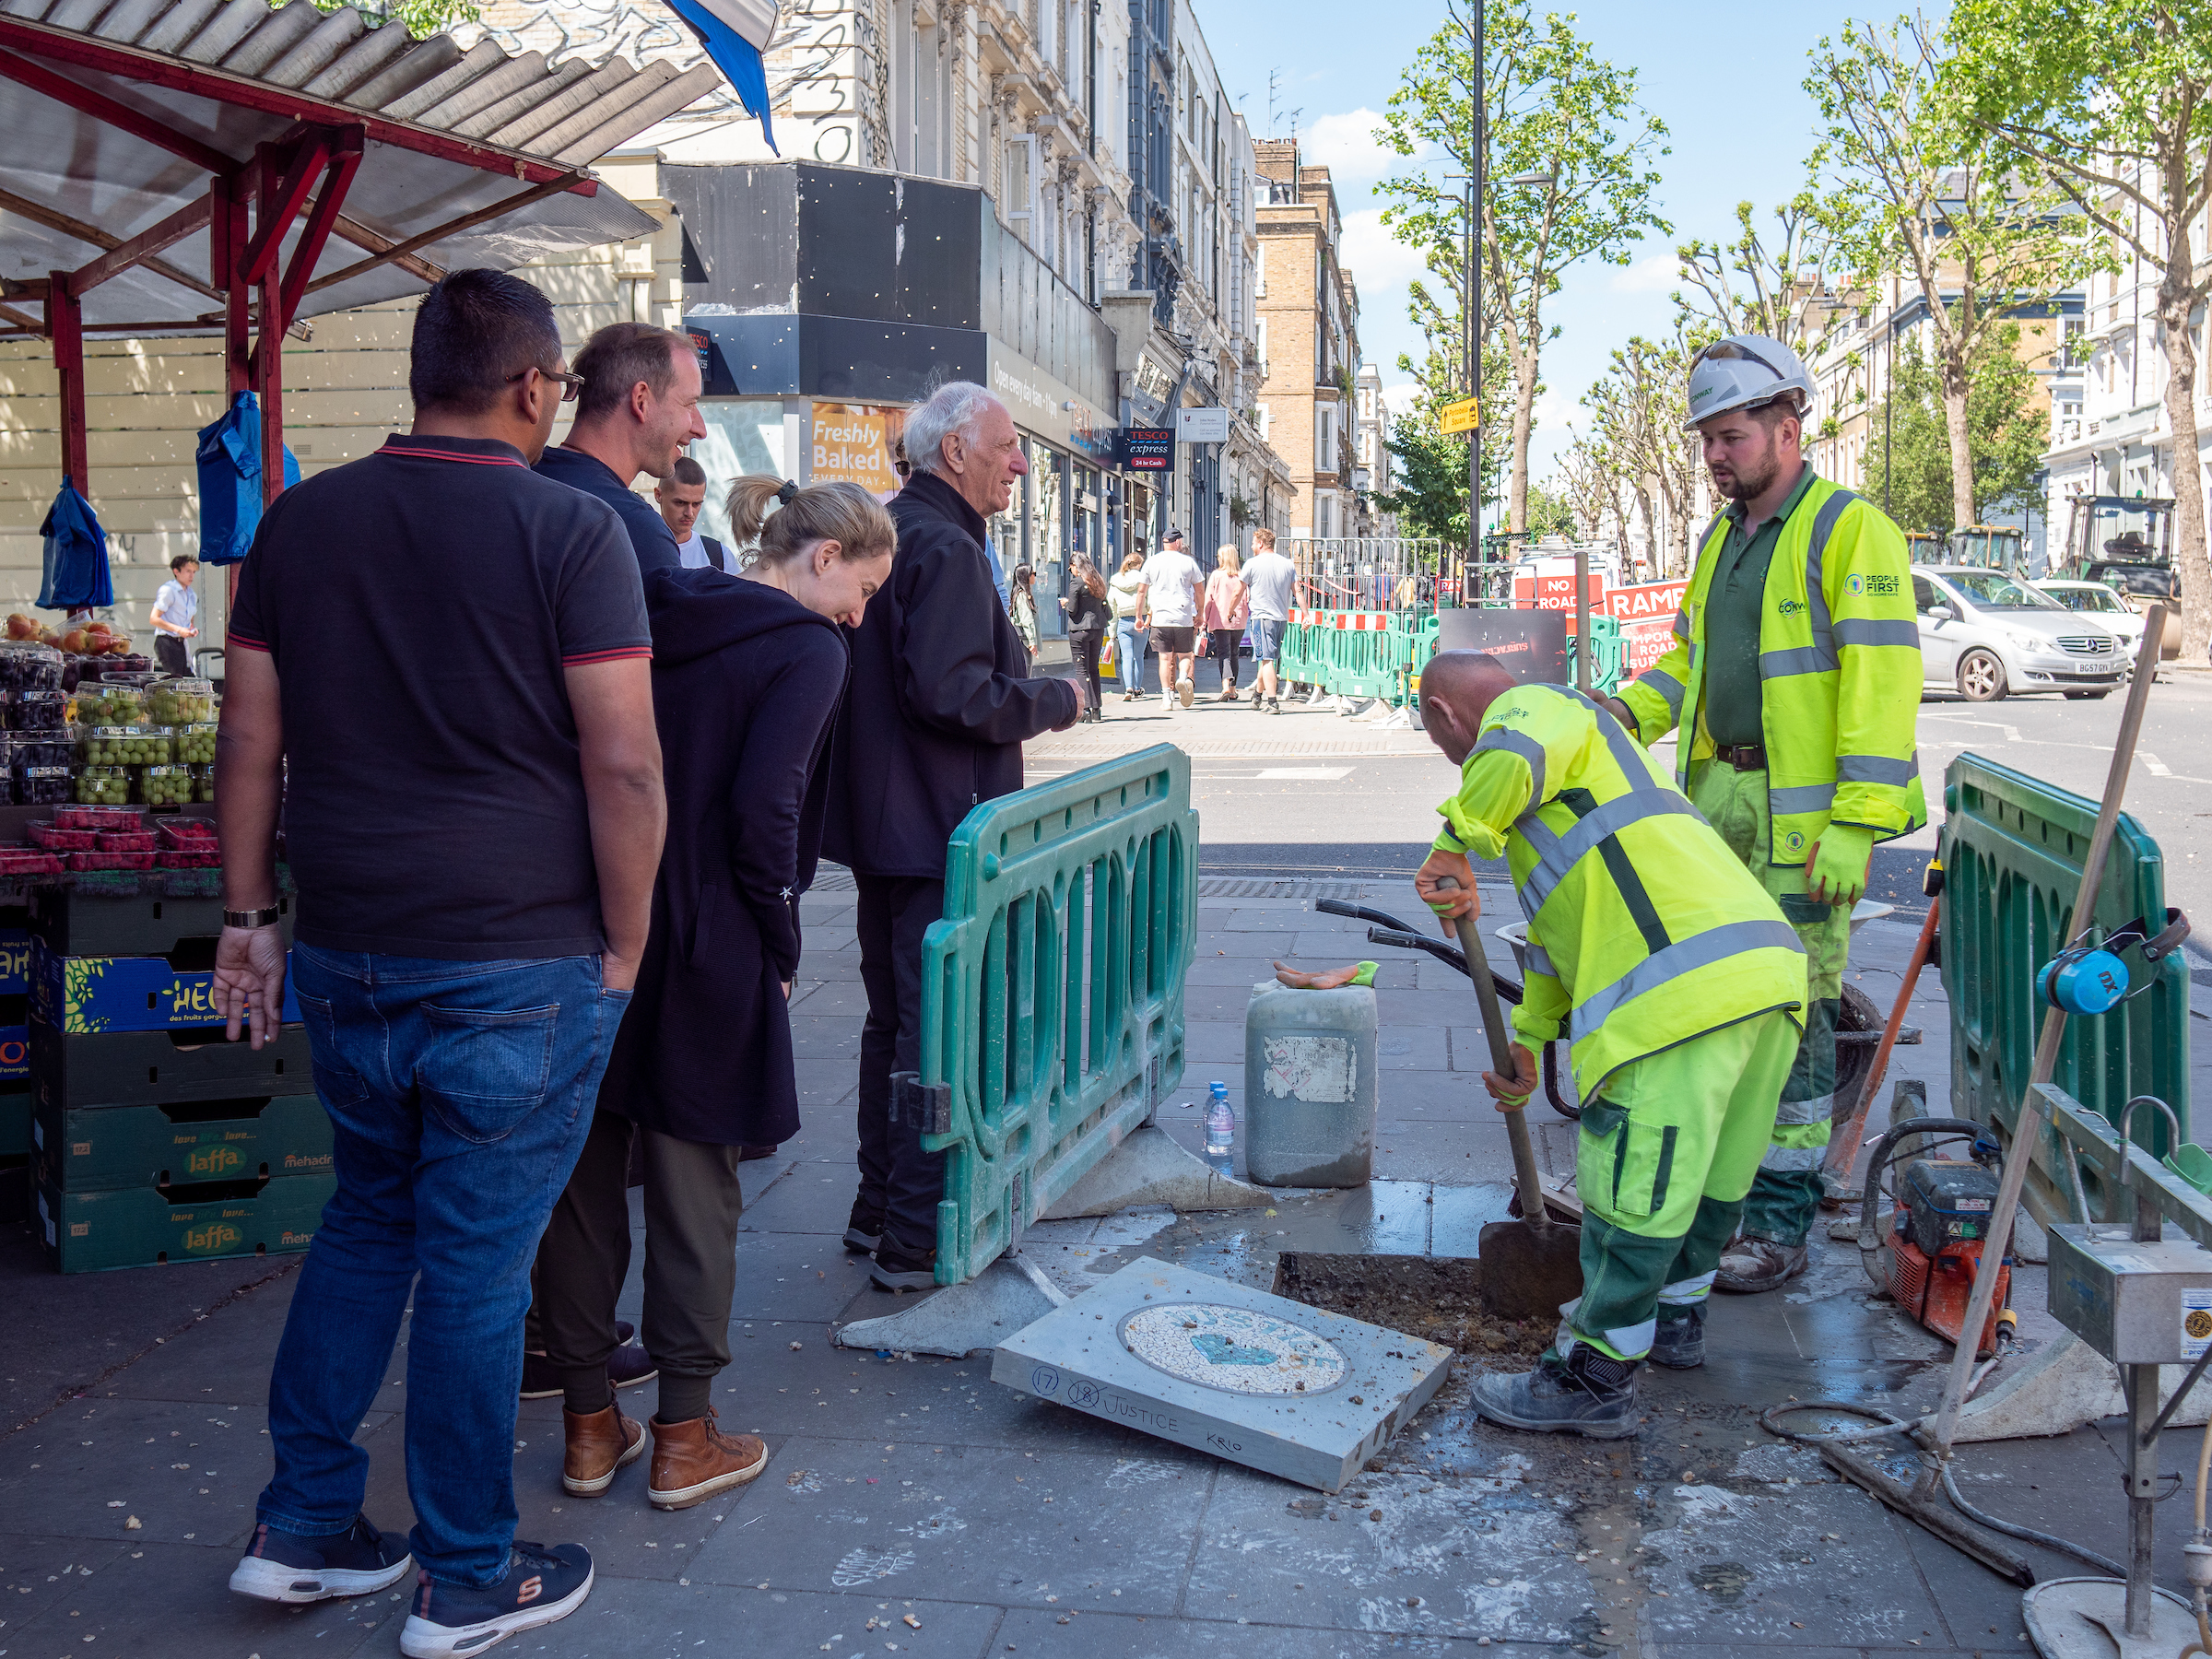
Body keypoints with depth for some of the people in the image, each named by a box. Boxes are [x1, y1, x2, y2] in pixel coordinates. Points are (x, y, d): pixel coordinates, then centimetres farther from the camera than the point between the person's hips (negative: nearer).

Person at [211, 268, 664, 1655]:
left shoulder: (302, 518, 6)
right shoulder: (571, 528, -10)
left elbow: (250, 737, 9)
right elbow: (624, 767, -14)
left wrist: (251, 914, 16)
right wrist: (624, 946, -5)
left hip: (347, 957, 5)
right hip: (520, 968, -5)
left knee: (367, 1222, 22)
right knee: (477, 1258, 5)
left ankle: (302, 1527, 29)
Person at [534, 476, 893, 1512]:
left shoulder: (659, 613, 11)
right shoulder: (807, 649, -8)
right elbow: (763, 807, -18)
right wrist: (780, 948, -6)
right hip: (701, 951, -6)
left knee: (583, 1176, 12)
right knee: (693, 1189, 6)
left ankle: (589, 1424, 24)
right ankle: (684, 1437, 16)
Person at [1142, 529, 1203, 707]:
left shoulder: (1151, 562, 6)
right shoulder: (1188, 562, 3)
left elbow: (1142, 591, 9)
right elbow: (1199, 591, 9)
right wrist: (1200, 615, 20)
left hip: (1160, 618, 1)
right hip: (1184, 618, -1)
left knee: (1165, 658, 5)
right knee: (1185, 655, 7)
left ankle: (1167, 696, 0)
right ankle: (1183, 678, -22)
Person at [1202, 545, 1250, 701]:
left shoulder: (1216, 575, -4)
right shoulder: (1242, 577, 3)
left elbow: (1208, 600, -4)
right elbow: (1247, 600, 5)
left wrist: (1204, 620, 1)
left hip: (1220, 622, -3)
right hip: (1239, 623, 3)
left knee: (1223, 654, -7)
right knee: (1233, 654, 15)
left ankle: (1226, 686, -27)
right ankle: (1233, 691, 20)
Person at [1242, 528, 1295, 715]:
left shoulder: (1252, 564, -5)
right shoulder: (1288, 564, 8)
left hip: (1262, 616, -5)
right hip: (1282, 618, 5)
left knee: (1266, 659, -8)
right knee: (1268, 658, 19)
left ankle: (1273, 703, -16)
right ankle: (1257, 694, 35)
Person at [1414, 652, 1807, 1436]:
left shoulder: (1530, 706, 6)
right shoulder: (1570, 754, 35)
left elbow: (1510, 760, -24)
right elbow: (1565, 922, 39)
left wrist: (1456, 847, -12)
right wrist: (1528, 1043, 42)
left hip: (1686, 986, -10)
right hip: (1767, 962, 10)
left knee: (1637, 1185, -1)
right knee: (1710, 1167, 25)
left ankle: (1596, 1378, 8)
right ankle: (1675, 1312, 43)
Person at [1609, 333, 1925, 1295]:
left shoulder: (1850, 530, -7)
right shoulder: (1722, 542, 18)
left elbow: (1882, 682, -13)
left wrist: (1856, 824, -20)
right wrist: (1627, 712, 5)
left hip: (1803, 812, -7)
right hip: (1717, 795, 8)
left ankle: (1780, 1223, 6)